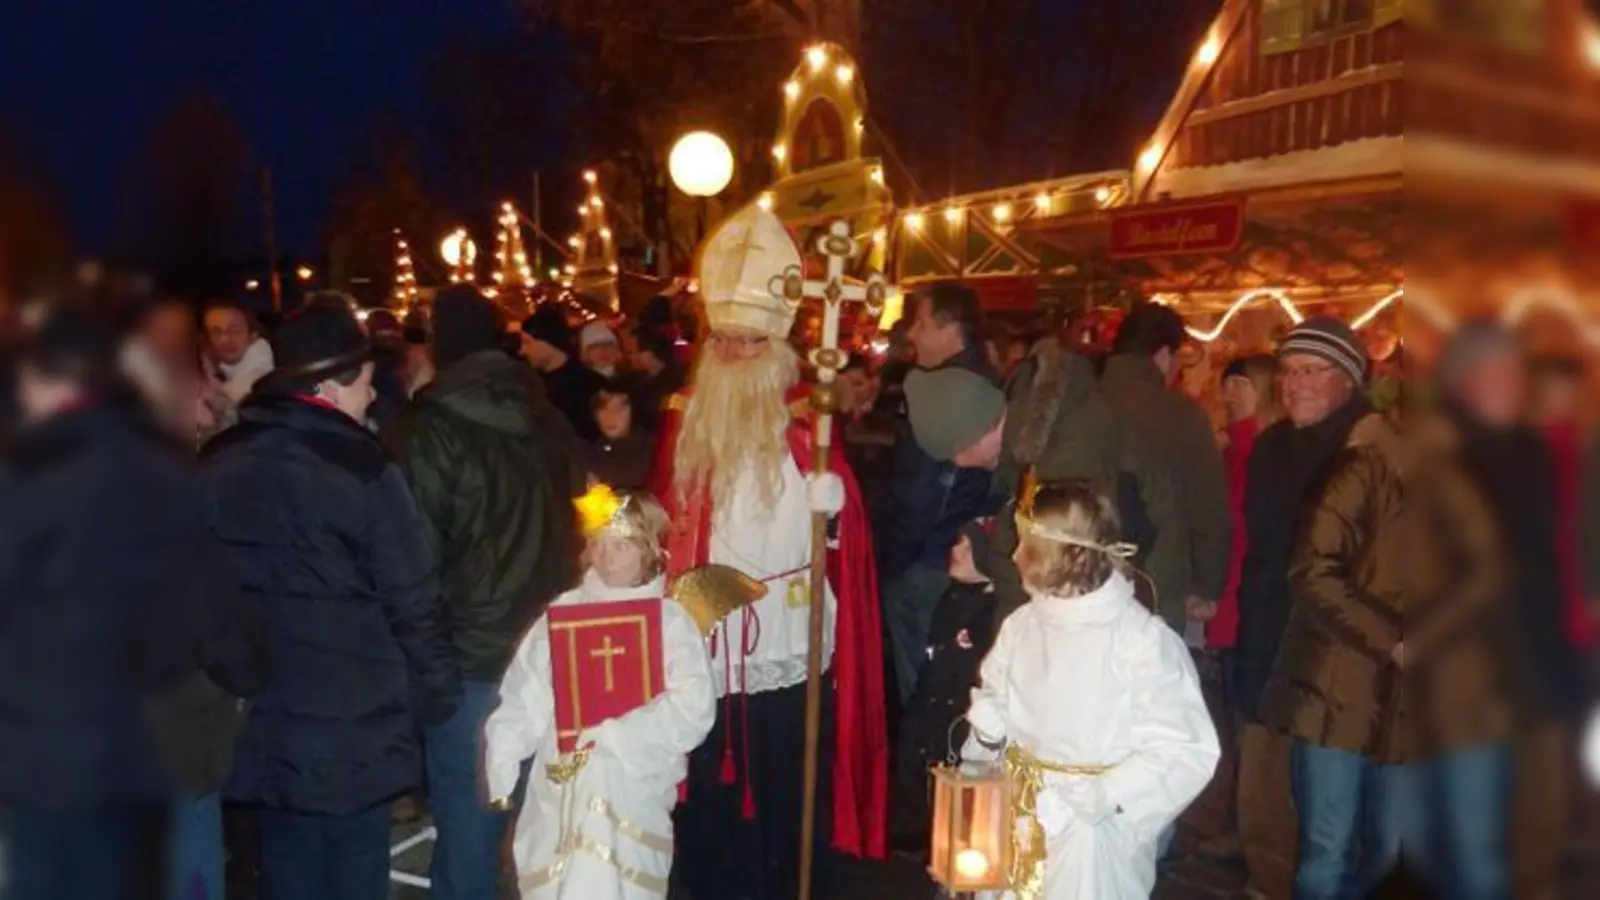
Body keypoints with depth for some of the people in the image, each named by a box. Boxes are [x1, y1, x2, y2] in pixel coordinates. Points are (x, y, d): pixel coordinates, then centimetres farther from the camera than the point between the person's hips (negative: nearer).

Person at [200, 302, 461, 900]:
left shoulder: (216, 464, 2)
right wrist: (437, 696, 0)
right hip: (350, 730, -5)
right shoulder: (360, 469, -16)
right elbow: (413, 603, -13)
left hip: (257, 726, 6)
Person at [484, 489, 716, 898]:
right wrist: (501, 768, -7)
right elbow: (523, 698, 3)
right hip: (559, 789, 3)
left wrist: (612, 735, -14)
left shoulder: (670, 620, -1)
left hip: (633, 789, -3)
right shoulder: (563, 611, 6)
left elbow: (693, 709, -11)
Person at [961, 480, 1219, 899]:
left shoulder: (1144, 639, -17)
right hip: (1015, 823, 5)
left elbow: (1188, 751, -16)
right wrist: (989, 726, -6)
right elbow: (993, 699, 16)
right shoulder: (1021, 625, 1)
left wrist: (1109, 794, -25)